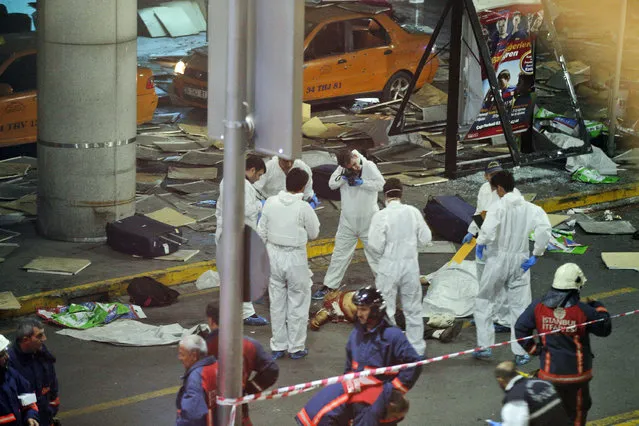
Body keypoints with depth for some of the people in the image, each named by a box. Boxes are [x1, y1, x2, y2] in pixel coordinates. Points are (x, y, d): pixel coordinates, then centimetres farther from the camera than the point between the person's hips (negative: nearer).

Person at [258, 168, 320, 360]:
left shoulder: (270, 203, -5)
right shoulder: (304, 208, -17)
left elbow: (262, 232, 2)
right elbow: (314, 233, -4)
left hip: (274, 255, 4)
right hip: (295, 258, -4)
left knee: (277, 303, 15)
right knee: (298, 303, 10)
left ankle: (278, 347, 22)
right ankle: (296, 348, 15)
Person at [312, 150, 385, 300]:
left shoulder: (369, 166, -17)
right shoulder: (342, 168, -7)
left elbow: (380, 184, -20)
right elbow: (331, 184, -7)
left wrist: (361, 182, -27)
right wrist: (344, 177, -24)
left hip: (369, 221, -3)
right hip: (348, 221, 3)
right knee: (340, 254, 11)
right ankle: (329, 286, 19)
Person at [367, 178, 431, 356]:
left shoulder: (381, 216, -17)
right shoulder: (413, 212, -6)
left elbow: (375, 245, -17)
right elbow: (425, 238, 0)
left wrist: (380, 257, 4)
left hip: (388, 267, -3)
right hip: (410, 266, 3)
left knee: (386, 311, 9)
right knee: (413, 309, 16)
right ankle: (416, 347, 22)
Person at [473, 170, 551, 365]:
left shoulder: (498, 207, -13)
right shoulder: (530, 208, -1)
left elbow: (488, 230, -28)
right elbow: (544, 228, -13)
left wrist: (480, 243, -7)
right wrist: (536, 255, -5)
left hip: (498, 259, -3)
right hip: (520, 261, 3)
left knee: (484, 300, 15)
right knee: (520, 306, 10)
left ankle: (485, 346, 13)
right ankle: (521, 352, 10)